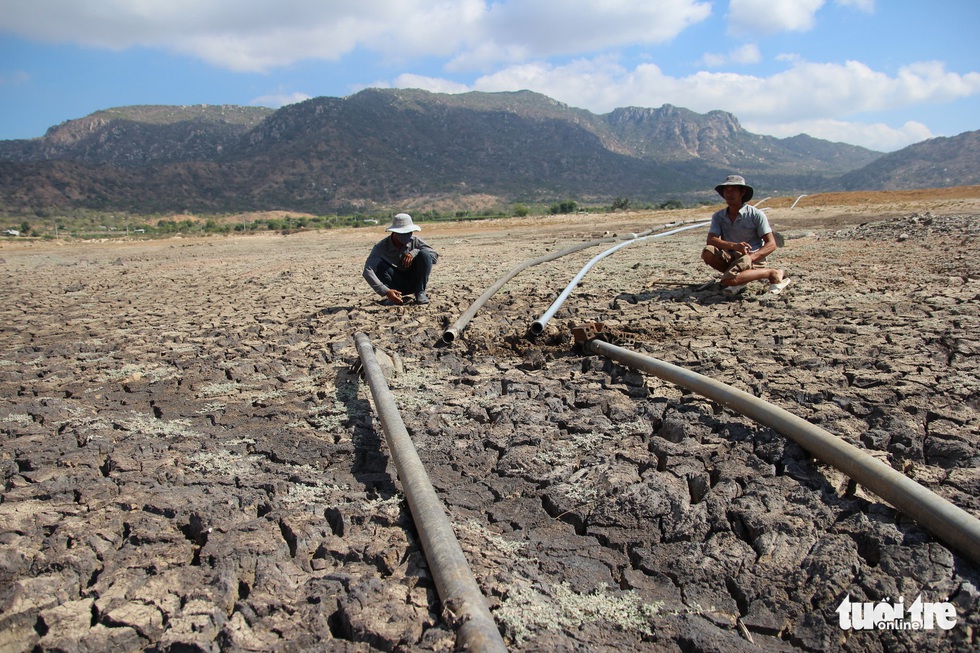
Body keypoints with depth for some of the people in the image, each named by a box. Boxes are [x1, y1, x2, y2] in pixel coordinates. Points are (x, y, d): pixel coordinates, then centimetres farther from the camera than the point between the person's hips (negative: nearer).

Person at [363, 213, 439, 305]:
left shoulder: (414, 240, -13)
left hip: (414, 282, 1)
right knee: (379, 265, -28)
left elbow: (435, 256, -16)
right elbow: (367, 271, -32)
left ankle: (420, 293, -12)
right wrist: (385, 291, -44)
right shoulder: (381, 247, -20)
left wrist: (414, 252, -32)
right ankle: (396, 296, -13)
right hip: (396, 285, -1)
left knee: (424, 254, -24)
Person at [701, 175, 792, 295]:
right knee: (707, 253, -24)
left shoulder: (756, 215, -3)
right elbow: (710, 240, -10)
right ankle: (740, 277, -6)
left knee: (728, 280, -33)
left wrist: (750, 257, -24)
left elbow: (771, 244, -7)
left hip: (754, 259, -4)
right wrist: (734, 245, -28)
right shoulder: (718, 216, 6)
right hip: (731, 257, 4)